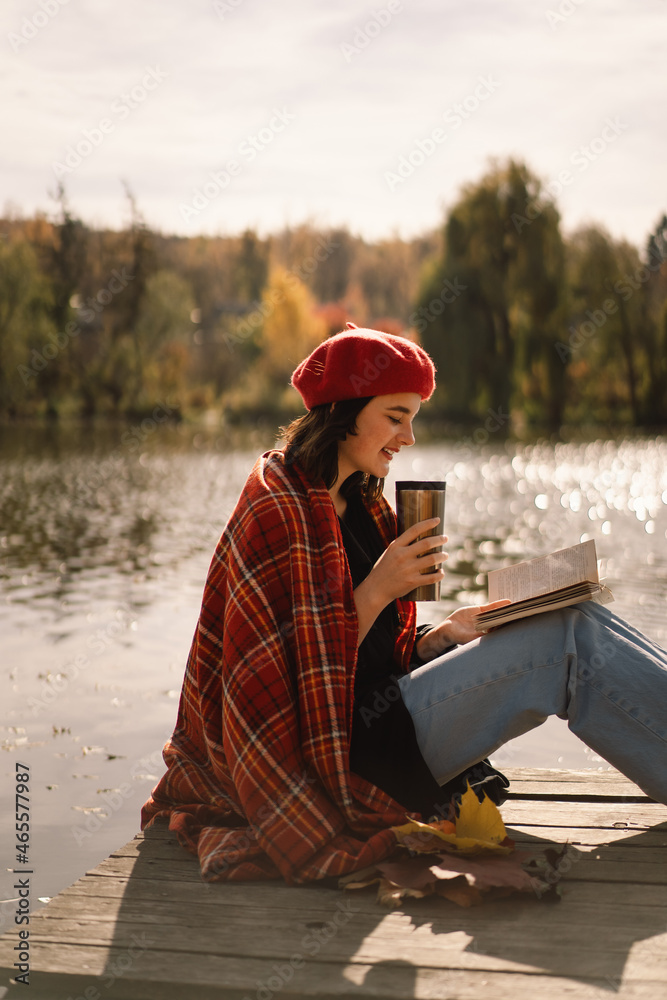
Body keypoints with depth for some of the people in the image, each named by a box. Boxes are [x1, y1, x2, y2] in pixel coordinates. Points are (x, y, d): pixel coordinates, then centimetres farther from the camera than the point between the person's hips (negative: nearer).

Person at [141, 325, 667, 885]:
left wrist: (446, 635, -3)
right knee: (569, 641, -17)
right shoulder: (279, 513, -13)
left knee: (578, 625, -5)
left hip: (379, 709, 9)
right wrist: (377, 592, -19)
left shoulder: (359, 506, 14)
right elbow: (305, 674, -15)